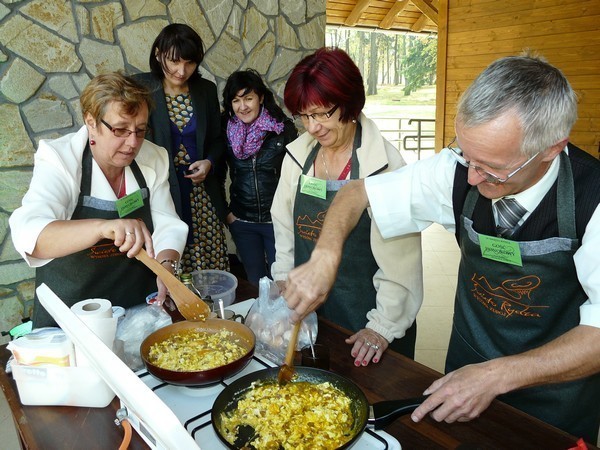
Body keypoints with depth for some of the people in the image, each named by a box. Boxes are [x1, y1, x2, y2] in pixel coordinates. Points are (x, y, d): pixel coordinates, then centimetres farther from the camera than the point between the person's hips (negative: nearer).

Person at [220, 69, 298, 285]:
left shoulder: (284, 129, -7)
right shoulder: (225, 131, 0)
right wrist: (224, 212, 7)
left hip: (278, 220, -2)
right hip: (242, 222, 3)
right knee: (255, 282, 14)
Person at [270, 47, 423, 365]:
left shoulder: (385, 163, -18)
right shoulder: (297, 154, -1)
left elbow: (399, 256, -17)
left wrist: (384, 326, -15)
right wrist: (283, 282, 7)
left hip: (363, 314, -4)